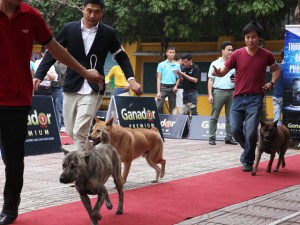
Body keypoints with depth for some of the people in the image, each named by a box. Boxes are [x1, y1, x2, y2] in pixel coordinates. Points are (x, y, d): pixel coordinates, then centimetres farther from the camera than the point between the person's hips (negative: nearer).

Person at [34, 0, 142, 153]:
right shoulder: (69, 29, 0)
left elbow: (121, 57, 8)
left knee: (80, 131, -16)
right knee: (71, 131, 10)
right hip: (71, 88, 3)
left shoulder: (108, 33, -1)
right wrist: (38, 76, -9)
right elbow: (52, 53, 2)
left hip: (93, 90, -2)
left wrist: (131, 79, -6)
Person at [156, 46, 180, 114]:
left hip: (172, 88, 2)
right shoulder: (161, 64, 2)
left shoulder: (177, 65, 8)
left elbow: (178, 78, 12)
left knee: (172, 108, 6)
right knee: (158, 107, -10)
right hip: (163, 87, -2)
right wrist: (158, 92, -8)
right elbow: (159, 78, 0)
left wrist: (176, 86, -8)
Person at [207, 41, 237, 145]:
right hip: (219, 91, -3)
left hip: (231, 92, 3)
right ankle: (212, 138, 3)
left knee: (230, 117, 5)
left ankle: (229, 137, 11)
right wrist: (210, 94, -6)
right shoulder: (215, 64, 5)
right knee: (214, 116, -2)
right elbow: (210, 80, 2)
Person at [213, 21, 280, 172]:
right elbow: (223, 71, -1)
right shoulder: (237, 54, -2)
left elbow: (276, 70, 17)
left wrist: (271, 83, 0)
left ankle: (248, 161, 10)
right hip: (238, 97, 2)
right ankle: (248, 150, 29)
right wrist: (217, 72, -25)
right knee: (235, 129, -2)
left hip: (255, 99, -2)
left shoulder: (266, 55, -1)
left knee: (251, 132, -10)